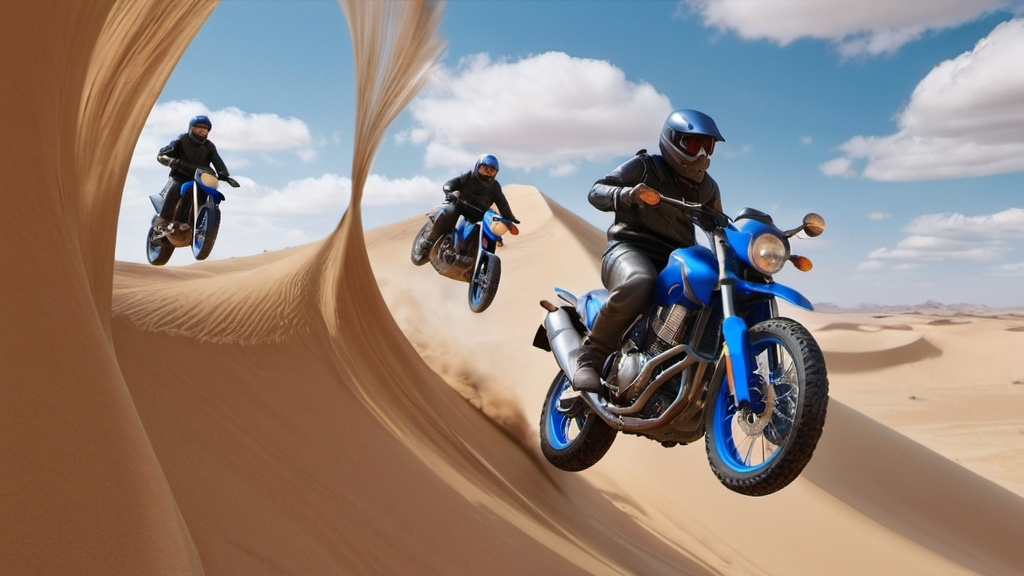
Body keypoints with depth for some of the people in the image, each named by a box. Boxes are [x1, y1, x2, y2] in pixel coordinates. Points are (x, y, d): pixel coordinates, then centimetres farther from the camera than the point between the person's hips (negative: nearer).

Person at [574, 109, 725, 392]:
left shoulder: (707, 187, 23)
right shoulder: (644, 166, 5)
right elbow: (596, 191, -1)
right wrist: (625, 194, -23)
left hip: (677, 261, 7)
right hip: (630, 250, -7)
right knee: (638, 284, -42)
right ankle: (591, 357, -28)